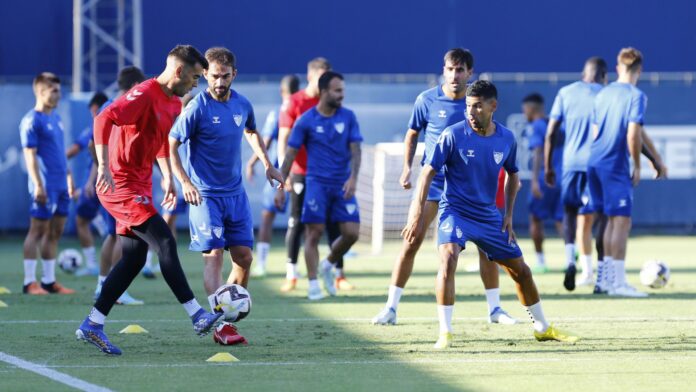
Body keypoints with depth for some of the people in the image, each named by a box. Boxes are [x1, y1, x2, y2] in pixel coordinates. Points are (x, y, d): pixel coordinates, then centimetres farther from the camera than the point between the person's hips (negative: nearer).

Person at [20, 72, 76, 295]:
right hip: (45, 186, -8)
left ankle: (49, 281, 14)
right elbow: (30, 155, -15)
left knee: (55, 232, 9)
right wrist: (38, 185, -20)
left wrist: (68, 177, 21)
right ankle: (30, 283, -4)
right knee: (38, 231, -6)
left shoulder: (55, 118, 16)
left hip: (61, 185, 8)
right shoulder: (32, 121, -10)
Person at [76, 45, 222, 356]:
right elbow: (104, 120, -28)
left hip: (139, 186, 10)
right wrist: (104, 166, -36)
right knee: (165, 242, -14)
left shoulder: (174, 104, 13)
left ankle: (92, 326, 10)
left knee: (134, 259, 7)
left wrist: (168, 178, 20)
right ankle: (197, 316, -15)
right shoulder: (145, 95, -17)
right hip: (121, 184, -10)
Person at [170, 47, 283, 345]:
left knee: (244, 258, 3)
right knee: (214, 253, -15)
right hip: (204, 194, -6)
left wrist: (268, 165, 20)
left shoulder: (242, 105, 4)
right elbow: (170, 146, -12)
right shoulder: (197, 108, -13)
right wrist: (185, 182, -22)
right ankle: (220, 326, -19)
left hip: (235, 194, 6)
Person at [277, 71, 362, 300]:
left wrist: (353, 177, -15)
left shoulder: (348, 117, 5)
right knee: (314, 232, -8)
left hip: (342, 185, 3)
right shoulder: (306, 121, -2)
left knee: (351, 233, -5)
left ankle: (328, 266, 22)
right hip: (317, 184, -3)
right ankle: (313, 285, 1)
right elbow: (290, 154, 2)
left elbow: (355, 150, 1)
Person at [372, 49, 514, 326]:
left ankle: (494, 308, 12)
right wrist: (407, 167, -3)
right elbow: (412, 134, 9)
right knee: (411, 242, -8)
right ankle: (390, 308, 0)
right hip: (433, 180, -1)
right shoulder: (427, 100, -5)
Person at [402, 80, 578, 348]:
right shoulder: (453, 135, -14)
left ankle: (542, 328, 32)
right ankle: (445, 333, -25)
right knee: (448, 258, -31)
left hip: (489, 216, 5)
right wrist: (418, 214, -17)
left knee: (520, 269, 11)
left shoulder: (506, 139, -1)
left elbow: (512, 175, 16)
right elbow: (428, 173, -11)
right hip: (455, 211, -4)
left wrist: (508, 215, 10)